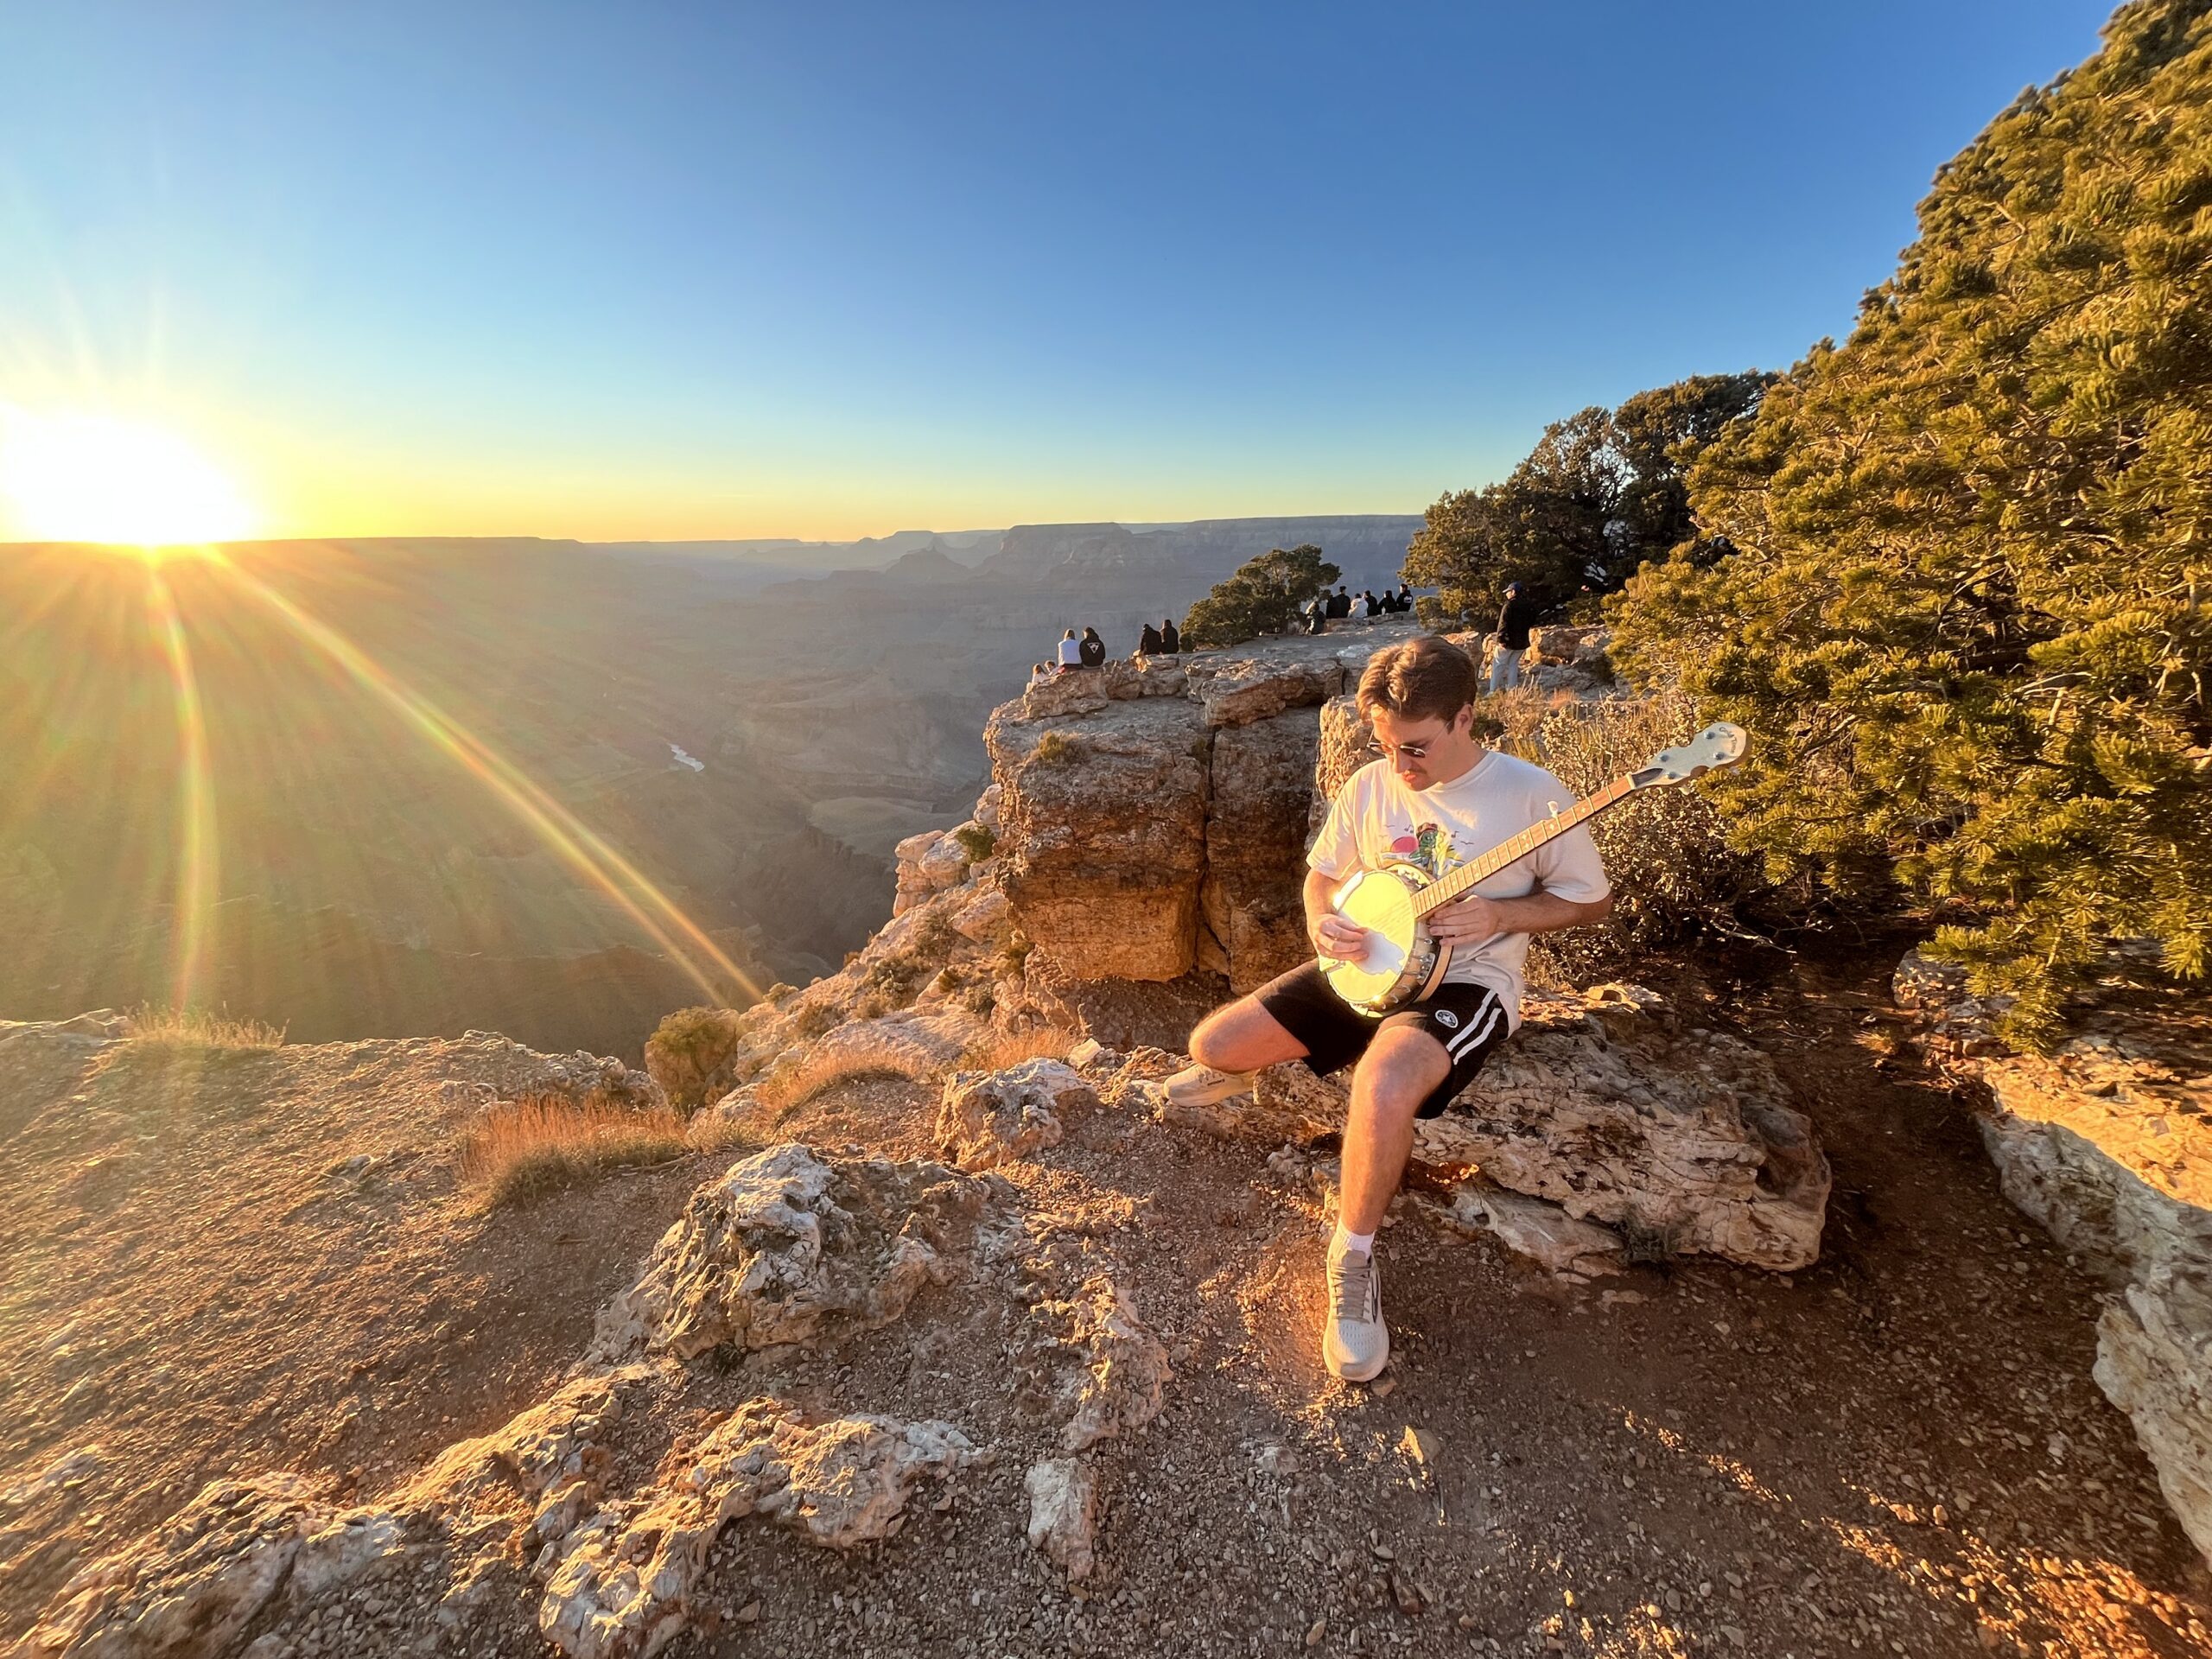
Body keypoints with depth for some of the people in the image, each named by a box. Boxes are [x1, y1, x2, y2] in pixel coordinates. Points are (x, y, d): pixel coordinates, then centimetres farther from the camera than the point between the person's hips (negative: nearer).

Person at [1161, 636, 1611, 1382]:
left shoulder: (1530, 794, -12)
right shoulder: (1370, 785, 0)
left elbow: (1592, 900, -1)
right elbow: (1323, 871, 13)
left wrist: (1499, 914, -19)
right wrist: (1323, 924, -10)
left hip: (1466, 980, -4)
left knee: (1383, 1086, -38)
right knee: (1214, 1044, -8)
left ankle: (1353, 1260, -10)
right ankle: (1243, 1067, 33)